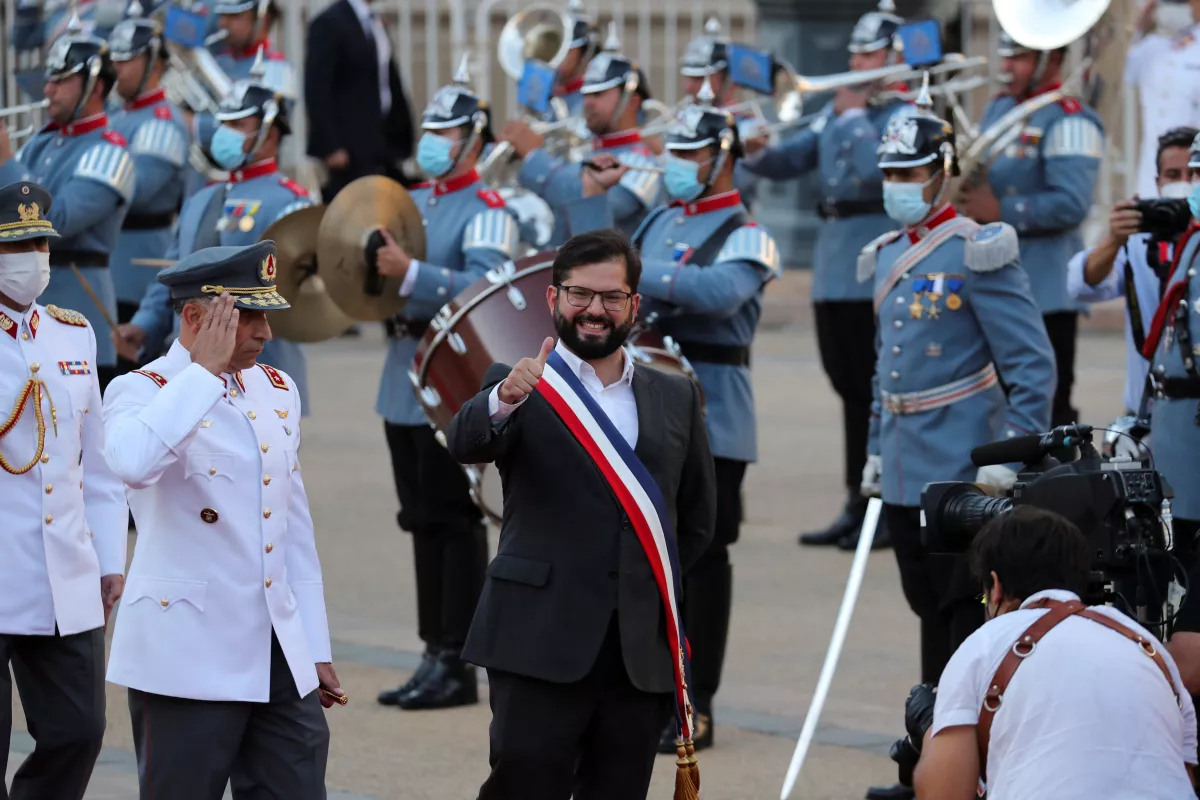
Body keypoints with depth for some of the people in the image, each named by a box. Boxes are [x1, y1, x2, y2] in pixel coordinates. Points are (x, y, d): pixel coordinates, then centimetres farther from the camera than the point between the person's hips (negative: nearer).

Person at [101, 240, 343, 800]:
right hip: (187, 656, -6)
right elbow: (131, 462, -33)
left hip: (280, 650, 6)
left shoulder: (277, 392, 13)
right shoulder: (143, 391, -8)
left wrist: (316, 649, 16)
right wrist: (205, 369, -25)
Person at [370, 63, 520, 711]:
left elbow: (485, 287, -23)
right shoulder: (411, 204, 16)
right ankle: (435, 654, 17)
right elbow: (382, 279, 24)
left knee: (455, 522, -4)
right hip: (405, 378, 8)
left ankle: (459, 665, 0)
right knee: (423, 521, 11)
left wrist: (410, 273, -33)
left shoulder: (487, 212, -9)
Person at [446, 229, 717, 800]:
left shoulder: (677, 399, 14)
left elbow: (697, 517, 23)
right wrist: (504, 400, -39)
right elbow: (465, 444, -20)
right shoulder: (521, 389, 2)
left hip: (642, 650, 4)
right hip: (541, 646, -4)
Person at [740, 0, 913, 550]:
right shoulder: (836, 110, 16)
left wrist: (854, 115, -12)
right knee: (851, 389, 11)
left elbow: (879, 169, -22)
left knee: (879, 390, -5)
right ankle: (859, 504, 18)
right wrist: (755, 152, -5)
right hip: (834, 269, 7)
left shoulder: (907, 114, -6)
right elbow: (789, 162, 15)